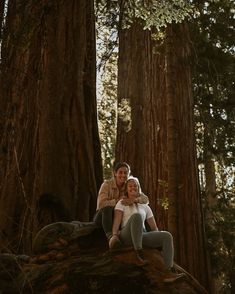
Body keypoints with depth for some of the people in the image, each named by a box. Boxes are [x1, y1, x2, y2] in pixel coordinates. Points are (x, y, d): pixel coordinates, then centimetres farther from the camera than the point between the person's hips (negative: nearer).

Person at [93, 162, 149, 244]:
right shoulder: (107, 184, -12)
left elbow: (146, 199, -14)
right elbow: (101, 204, -26)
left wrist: (134, 200, -34)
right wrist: (117, 201, -35)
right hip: (102, 217, -3)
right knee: (108, 208, -36)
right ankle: (110, 236, -44)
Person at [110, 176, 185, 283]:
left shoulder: (145, 206, 25)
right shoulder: (121, 203, 14)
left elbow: (154, 227, 22)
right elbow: (117, 220, -3)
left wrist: (159, 241, 7)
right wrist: (114, 235, -21)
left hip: (142, 236, 4)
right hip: (127, 235, -4)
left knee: (167, 236, -22)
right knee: (137, 216, -35)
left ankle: (169, 272, -33)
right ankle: (139, 253, -37)